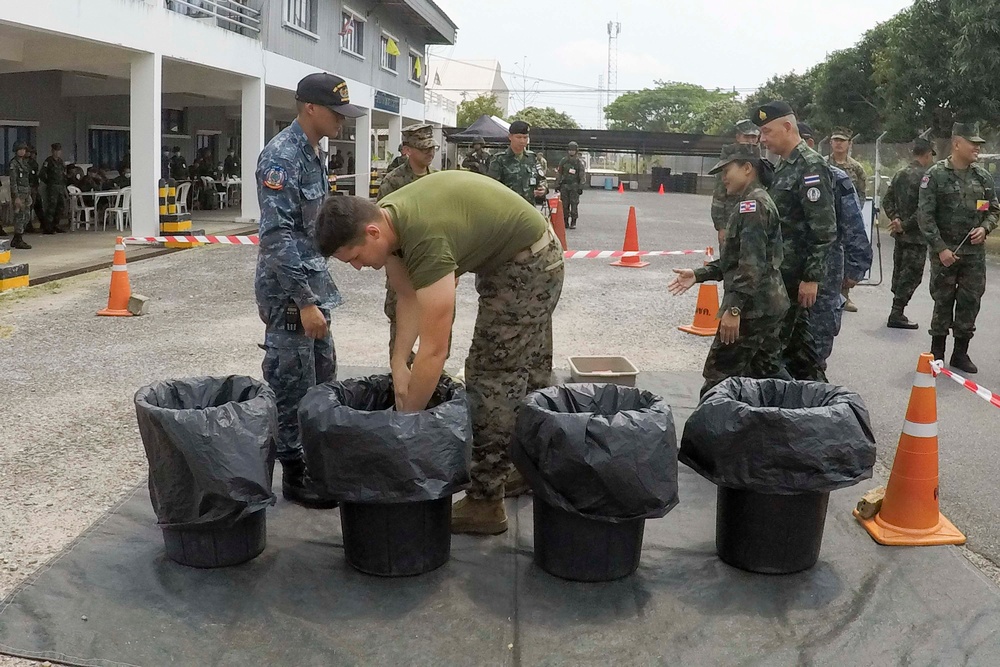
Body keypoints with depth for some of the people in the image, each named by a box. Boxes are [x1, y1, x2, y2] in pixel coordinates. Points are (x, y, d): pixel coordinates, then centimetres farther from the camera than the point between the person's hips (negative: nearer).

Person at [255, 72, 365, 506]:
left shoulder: (312, 152, 11)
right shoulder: (282, 156, -18)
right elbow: (279, 237, -24)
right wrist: (304, 301, -25)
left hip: (312, 283, 10)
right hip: (289, 291, -10)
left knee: (322, 379, 16)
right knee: (293, 386, 0)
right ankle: (295, 474, 12)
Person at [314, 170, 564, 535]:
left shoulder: (425, 238, -37)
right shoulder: (384, 217, -11)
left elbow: (434, 349, -35)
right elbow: (408, 298, 0)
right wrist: (398, 364, -8)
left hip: (528, 264, -10)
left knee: (492, 376, -8)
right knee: (528, 372, 20)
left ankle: (485, 502, 0)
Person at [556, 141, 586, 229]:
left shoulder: (579, 162, 2)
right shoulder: (563, 161, 10)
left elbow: (582, 175, 0)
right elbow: (559, 174, 14)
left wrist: (581, 187, -7)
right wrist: (557, 185, 9)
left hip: (574, 186, -3)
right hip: (564, 185, 3)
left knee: (574, 204, -6)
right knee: (565, 204, 3)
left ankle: (573, 222, 0)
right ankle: (565, 221, 10)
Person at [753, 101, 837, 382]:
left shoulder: (811, 166, -15)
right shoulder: (784, 166, 14)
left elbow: (824, 229, -19)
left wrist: (812, 277, -20)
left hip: (795, 274, -10)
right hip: (780, 271, 10)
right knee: (795, 338, 16)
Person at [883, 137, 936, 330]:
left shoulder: (900, 174, 9)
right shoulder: (925, 177, -15)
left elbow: (887, 201, 10)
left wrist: (896, 219, -1)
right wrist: (906, 225, -14)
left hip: (900, 234, 8)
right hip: (916, 236, -8)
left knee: (899, 273, 15)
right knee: (911, 275, -2)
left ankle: (897, 312, 22)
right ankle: (896, 314, -3)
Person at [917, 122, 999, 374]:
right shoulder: (936, 175, -6)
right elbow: (925, 215, -9)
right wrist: (941, 248, -14)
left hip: (975, 252, 4)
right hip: (944, 251, -4)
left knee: (970, 302, 6)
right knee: (943, 302, 2)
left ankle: (961, 353, 18)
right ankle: (936, 354, 13)